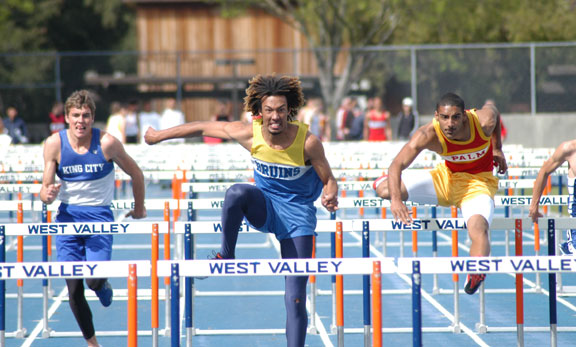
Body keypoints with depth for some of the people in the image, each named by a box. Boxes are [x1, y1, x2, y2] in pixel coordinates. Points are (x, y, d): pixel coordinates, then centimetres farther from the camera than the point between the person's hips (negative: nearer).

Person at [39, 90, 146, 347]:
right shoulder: (54, 144, -7)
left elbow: (135, 173, 4)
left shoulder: (107, 143, -11)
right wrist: (48, 194, -26)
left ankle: (103, 286, 20)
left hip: (99, 215, -2)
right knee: (73, 286, -3)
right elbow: (45, 190, -3)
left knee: (95, 278, -19)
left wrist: (139, 207, 15)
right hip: (68, 216, 2)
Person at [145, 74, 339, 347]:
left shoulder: (307, 142, -20)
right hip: (265, 206, 2)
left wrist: (330, 197, -34)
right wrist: (159, 136, 4)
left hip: (297, 215, -2)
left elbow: (328, 180, -10)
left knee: (295, 298, -7)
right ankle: (226, 256, -18)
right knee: (238, 192, -36)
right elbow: (204, 128, -4)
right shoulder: (250, 134, -15)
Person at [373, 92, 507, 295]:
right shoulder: (428, 135, -29)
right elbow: (397, 165, -35)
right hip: (446, 178, 2)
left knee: (478, 229, -32)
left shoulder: (484, 121, -26)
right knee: (383, 189, -4)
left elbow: (494, 112, 1)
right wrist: (396, 199, -50)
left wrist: (497, 149, 9)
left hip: (479, 182, -2)